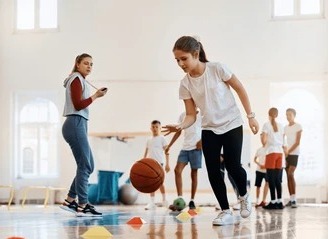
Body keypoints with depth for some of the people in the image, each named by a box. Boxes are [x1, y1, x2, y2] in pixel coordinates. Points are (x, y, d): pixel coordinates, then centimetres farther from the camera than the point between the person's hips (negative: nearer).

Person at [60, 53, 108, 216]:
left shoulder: (80, 80, 22)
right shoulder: (77, 79, -5)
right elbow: (78, 105, -15)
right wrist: (96, 96, -11)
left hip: (78, 125, 10)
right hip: (76, 124, -10)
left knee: (87, 165, 9)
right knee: (85, 165, -11)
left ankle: (69, 201, 13)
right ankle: (82, 206, -11)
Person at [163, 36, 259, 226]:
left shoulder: (217, 69, -16)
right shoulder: (185, 84, -7)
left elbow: (240, 89, -6)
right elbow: (191, 115, -5)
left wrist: (250, 116, -5)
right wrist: (181, 126, -26)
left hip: (231, 124, -3)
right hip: (209, 129, 3)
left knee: (232, 166, -10)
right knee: (213, 171, -6)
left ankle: (244, 196, 22)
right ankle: (226, 212, 6)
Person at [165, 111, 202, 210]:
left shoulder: (201, 115, 1)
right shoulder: (183, 116, 12)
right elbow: (178, 132, 18)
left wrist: (202, 140, -16)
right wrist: (169, 145, 15)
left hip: (196, 147, -3)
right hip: (185, 148, 3)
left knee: (194, 173, 0)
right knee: (177, 170, -13)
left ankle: (192, 201, 8)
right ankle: (179, 199, -14)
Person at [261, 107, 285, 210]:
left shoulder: (267, 125, -2)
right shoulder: (281, 126, 13)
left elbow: (264, 141, -7)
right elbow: (282, 142, 11)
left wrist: (261, 137, 13)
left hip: (271, 152, -5)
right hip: (280, 152, 5)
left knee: (271, 178, -4)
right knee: (277, 179, 8)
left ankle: (273, 202, -9)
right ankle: (279, 201, 5)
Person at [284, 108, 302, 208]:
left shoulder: (298, 126, -1)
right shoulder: (285, 128, 15)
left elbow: (297, 142, -8)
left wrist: (288, 152, -12)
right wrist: (284, 152, -6)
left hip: (294, 153, -6)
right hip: (286, 154, 6)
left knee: (290, 174, -18)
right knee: (288, 176, 1)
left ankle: (294, 200, -20)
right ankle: (291, 199, 2)